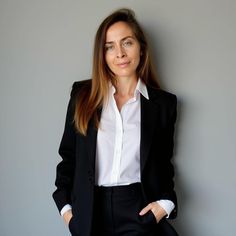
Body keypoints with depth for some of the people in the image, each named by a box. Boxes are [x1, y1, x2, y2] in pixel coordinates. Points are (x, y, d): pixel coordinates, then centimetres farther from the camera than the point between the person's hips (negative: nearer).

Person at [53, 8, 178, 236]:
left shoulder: (164, 103, 1)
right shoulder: (83, 94, 1)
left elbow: (163, 163, 8)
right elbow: (68, 153, 7)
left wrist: (166, 202, -7)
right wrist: (65, 205, 2)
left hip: (138, 209, 0)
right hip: (90, 211, 1)